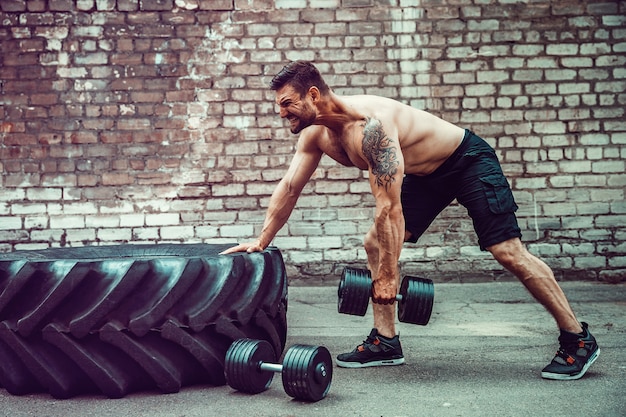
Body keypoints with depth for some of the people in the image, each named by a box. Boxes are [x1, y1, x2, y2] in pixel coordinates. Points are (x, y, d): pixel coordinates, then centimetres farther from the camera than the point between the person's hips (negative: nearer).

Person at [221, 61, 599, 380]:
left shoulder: (368, 123, -35)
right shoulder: (316, 134, -8)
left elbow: (389, 209, -35)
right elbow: (289, 188, 3)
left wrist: (388, 276, -31)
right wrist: (262, 241, 4)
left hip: (469, 161, -9)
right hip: (427, 176, 9)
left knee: (508, 251, -12)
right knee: (376, 245, 1)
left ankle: (578, 340, -1)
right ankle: (385, 342, 9)